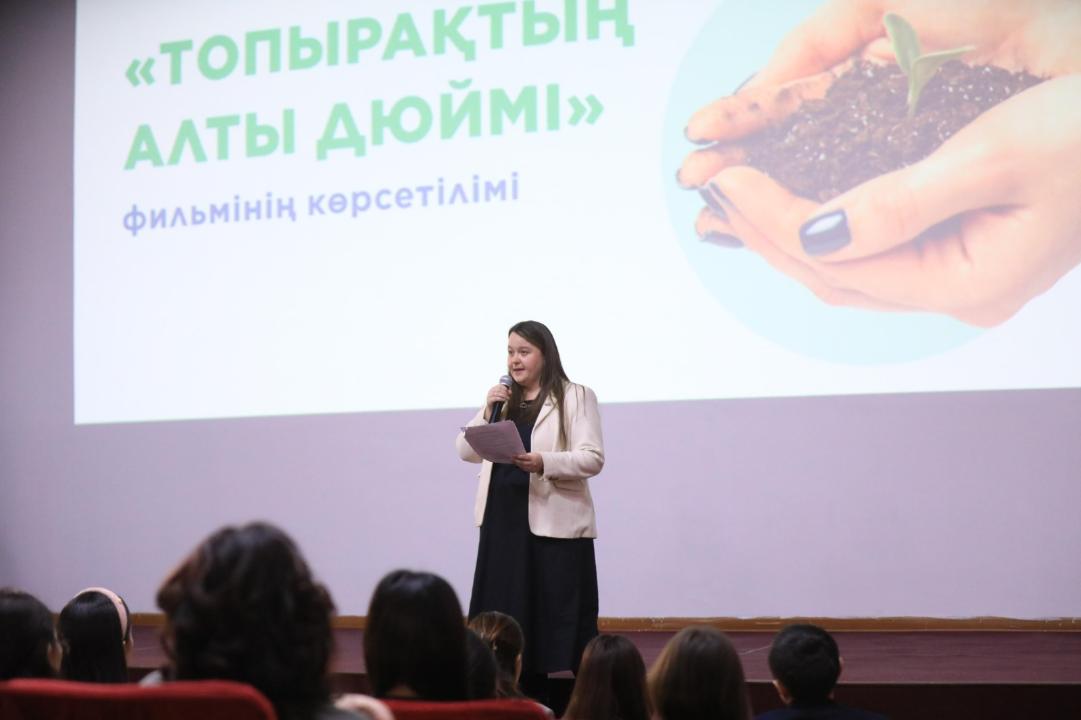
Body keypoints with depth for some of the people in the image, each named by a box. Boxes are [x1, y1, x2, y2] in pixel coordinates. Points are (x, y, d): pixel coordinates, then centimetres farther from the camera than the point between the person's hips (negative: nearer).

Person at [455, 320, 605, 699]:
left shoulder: (576, 396, -1)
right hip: (503, 520, 5)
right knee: (511, 623, 6)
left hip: (555, 522, -5)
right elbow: (466, 452, 11)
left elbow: (593, 458, -10)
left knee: (564, 621, -4)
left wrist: (544, 463, -25)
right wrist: (487, 412, -6)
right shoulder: (502, 399, 15)